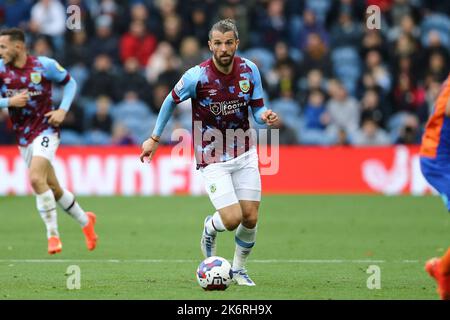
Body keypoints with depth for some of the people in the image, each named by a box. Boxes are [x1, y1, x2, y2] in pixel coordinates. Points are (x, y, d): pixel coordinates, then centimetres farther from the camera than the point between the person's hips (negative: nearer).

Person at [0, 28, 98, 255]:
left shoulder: (44, 65, -9)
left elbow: (70, 83, 6)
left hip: (45, 130, -5)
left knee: (36, 179, -24)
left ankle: (52, 234, -13)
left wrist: (62, 110, -6)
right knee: (52, 188, 11)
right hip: (23, 138, 5)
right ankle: (85, 221, 33)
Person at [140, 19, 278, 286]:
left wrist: (265, 116, -20)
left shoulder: (249, 70, -5)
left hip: (244, 154, 4)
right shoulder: (197, 76, -16)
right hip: (212, 158, -4)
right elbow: (171, 101, 2)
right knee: (232, 219, -15)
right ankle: (210, 229, 23)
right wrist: (155, 138, 8)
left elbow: (258, 108, 4)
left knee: (250, 218, 0)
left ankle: (239, 269, 26)